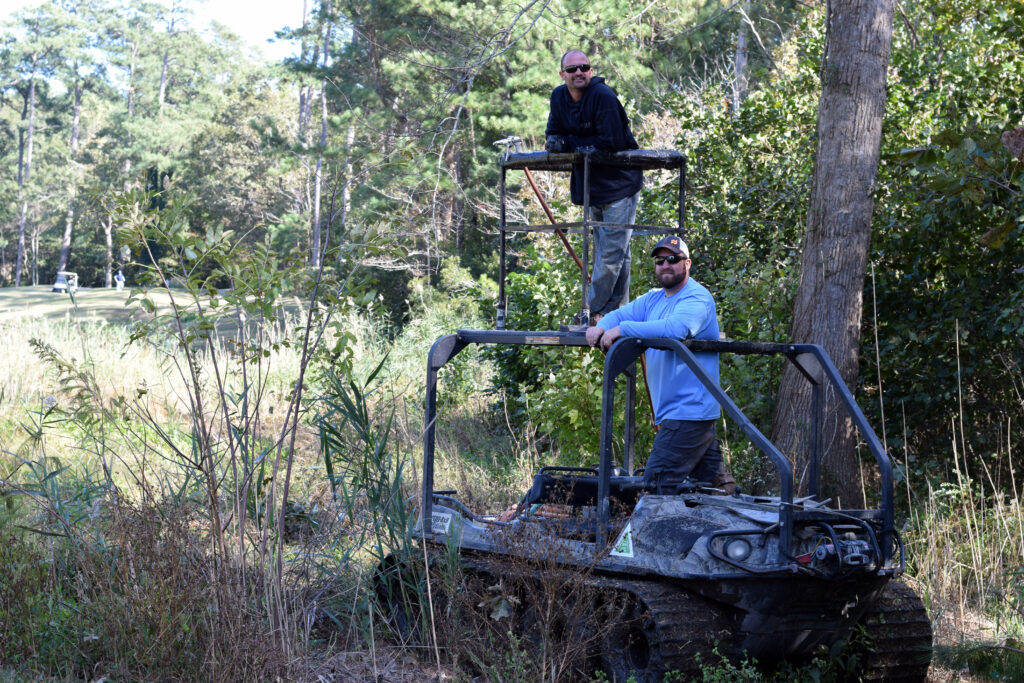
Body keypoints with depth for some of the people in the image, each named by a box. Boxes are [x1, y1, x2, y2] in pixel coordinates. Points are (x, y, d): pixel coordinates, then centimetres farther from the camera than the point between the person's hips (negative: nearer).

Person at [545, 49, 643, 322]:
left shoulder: (603, 96, -21)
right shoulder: (559, 96, 3)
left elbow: (611, 142, -26)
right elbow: (555, 132, 13)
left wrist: (571, 142, -16)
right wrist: (555, 142, -13)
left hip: (619, 183, -8)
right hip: (592, 186, 8)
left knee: (611, 253, -7)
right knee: (617, 252, 16)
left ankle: (595, 313, -1)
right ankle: (617, 312, 23)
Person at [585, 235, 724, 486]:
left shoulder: (697, 298, -12)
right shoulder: (653, 299, 18)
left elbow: (675, 328, -30)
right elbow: (621, 314, 11)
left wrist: (623, 329, -29)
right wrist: (601, 327, -12)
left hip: (688, 410, -9)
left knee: (656, 484, -15)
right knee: (713, 478, 14)